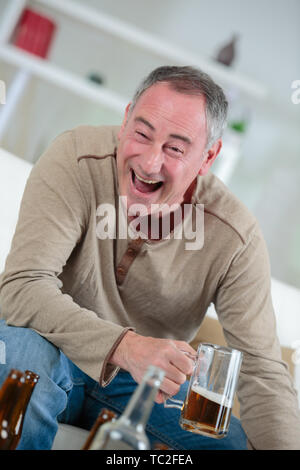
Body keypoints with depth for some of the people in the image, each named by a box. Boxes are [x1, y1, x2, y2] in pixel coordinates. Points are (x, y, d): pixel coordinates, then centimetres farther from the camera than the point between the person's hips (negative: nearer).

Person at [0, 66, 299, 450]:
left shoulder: (236, 238, -18)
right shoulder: (76, 158, -23)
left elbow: (263, 373, -15)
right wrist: (126, 346, -43)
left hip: (155, 381, 3)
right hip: (63, 355, -2)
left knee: (240, 440, -13)